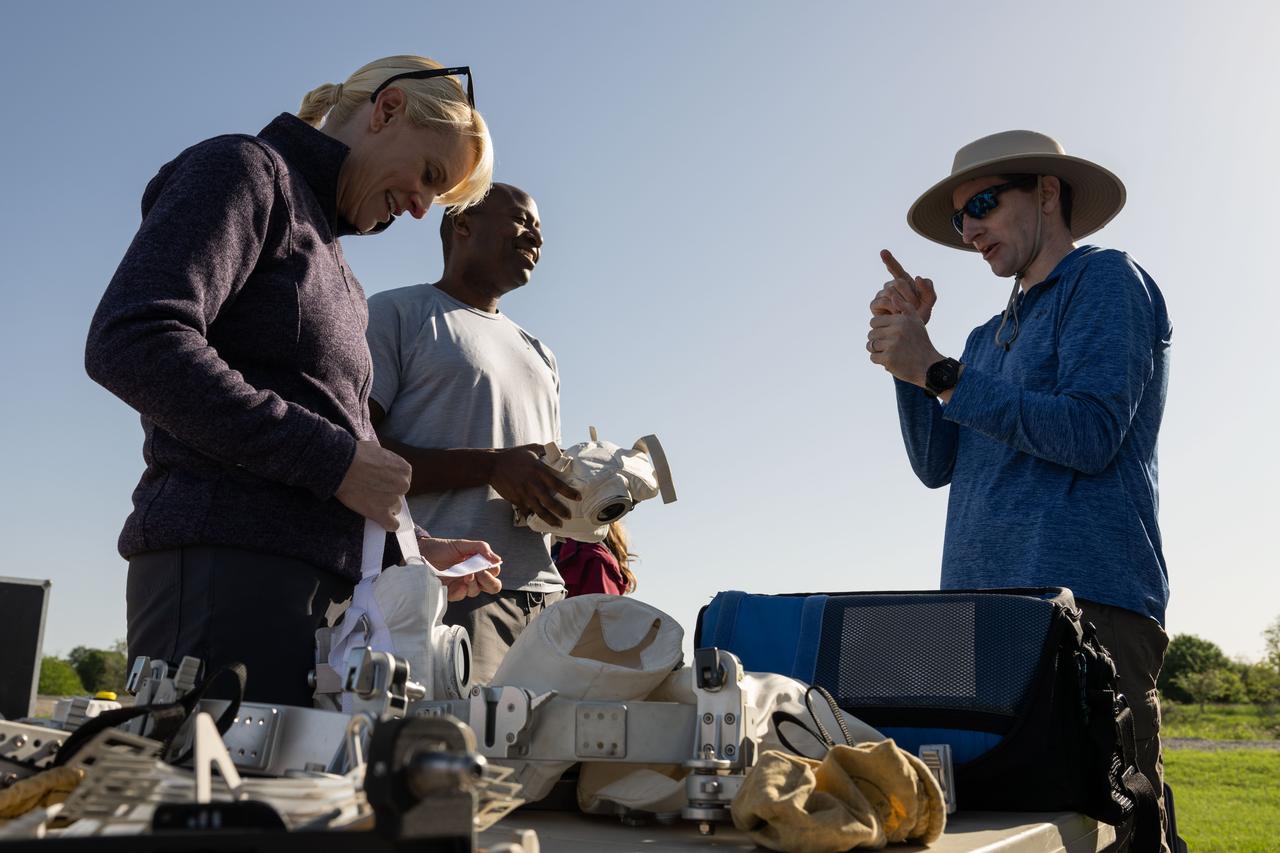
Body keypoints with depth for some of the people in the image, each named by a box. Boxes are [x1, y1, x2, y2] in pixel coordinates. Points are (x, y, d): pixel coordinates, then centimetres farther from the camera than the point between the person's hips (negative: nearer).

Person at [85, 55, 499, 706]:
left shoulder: (325, 257, 26)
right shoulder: (244, 168, 2)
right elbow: (130, 344, -15)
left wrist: (410, 549, 13)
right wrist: (334, 458, -15)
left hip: (307, 574, 8)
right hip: (224, 558, -8)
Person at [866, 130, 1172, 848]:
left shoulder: (1108, 279, 3)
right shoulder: (989, 337, 25)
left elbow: (1090, 433, -13)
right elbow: (936, 465, 16)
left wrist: (938, 373, -10)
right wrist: (908, 346, 7)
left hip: (1088, 605, -7)